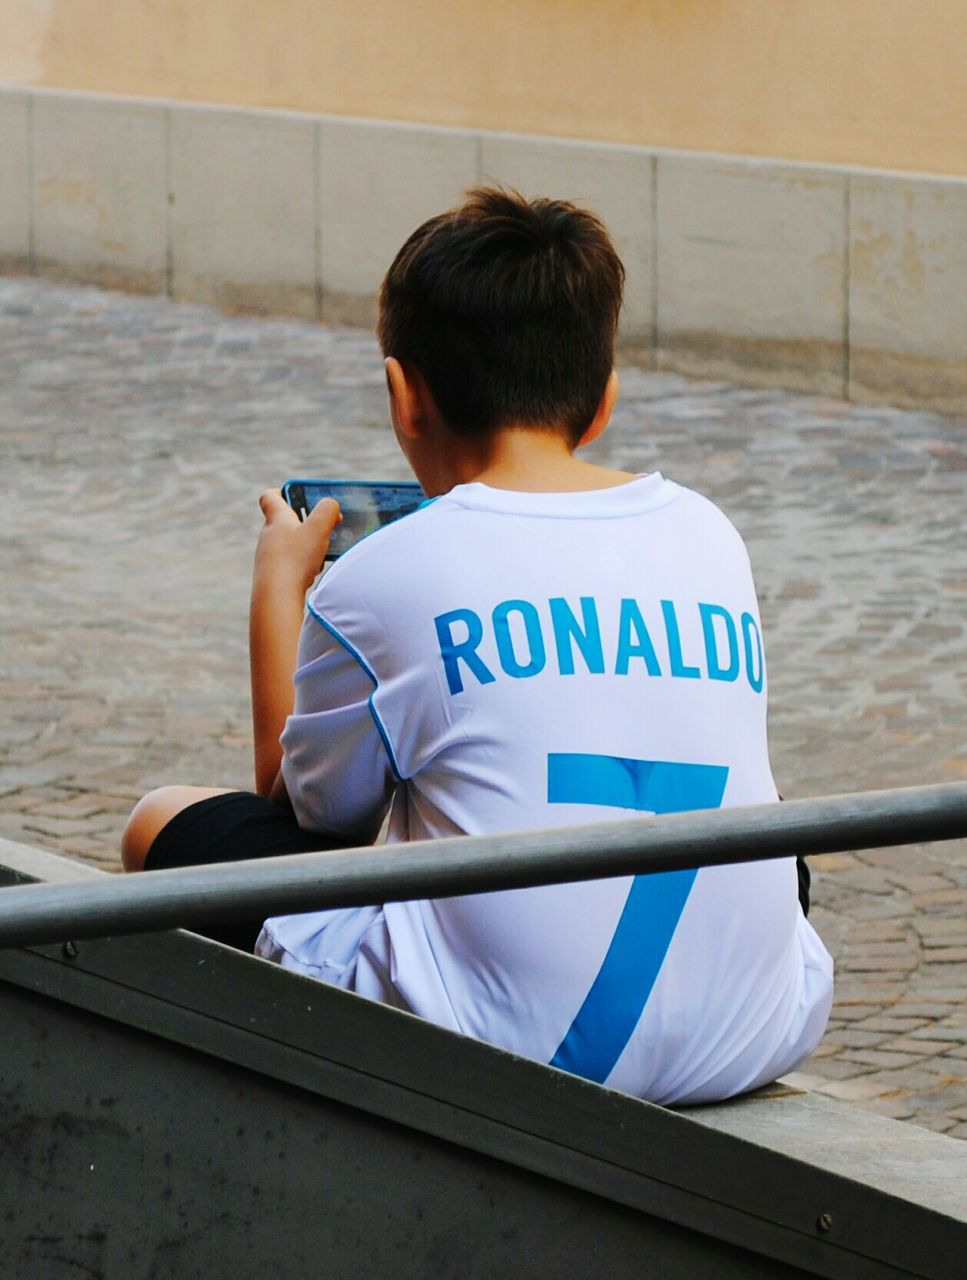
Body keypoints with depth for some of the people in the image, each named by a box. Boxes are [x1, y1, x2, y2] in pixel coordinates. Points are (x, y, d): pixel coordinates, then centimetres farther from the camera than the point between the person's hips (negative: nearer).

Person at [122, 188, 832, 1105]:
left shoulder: (382, 575, -3)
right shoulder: (710, 538, 9)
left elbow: (312, 810, 13)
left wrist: (279, 582, 26)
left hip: (500, 1049, -5)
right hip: (754, 1043, 5)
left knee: (168, 824, 15)